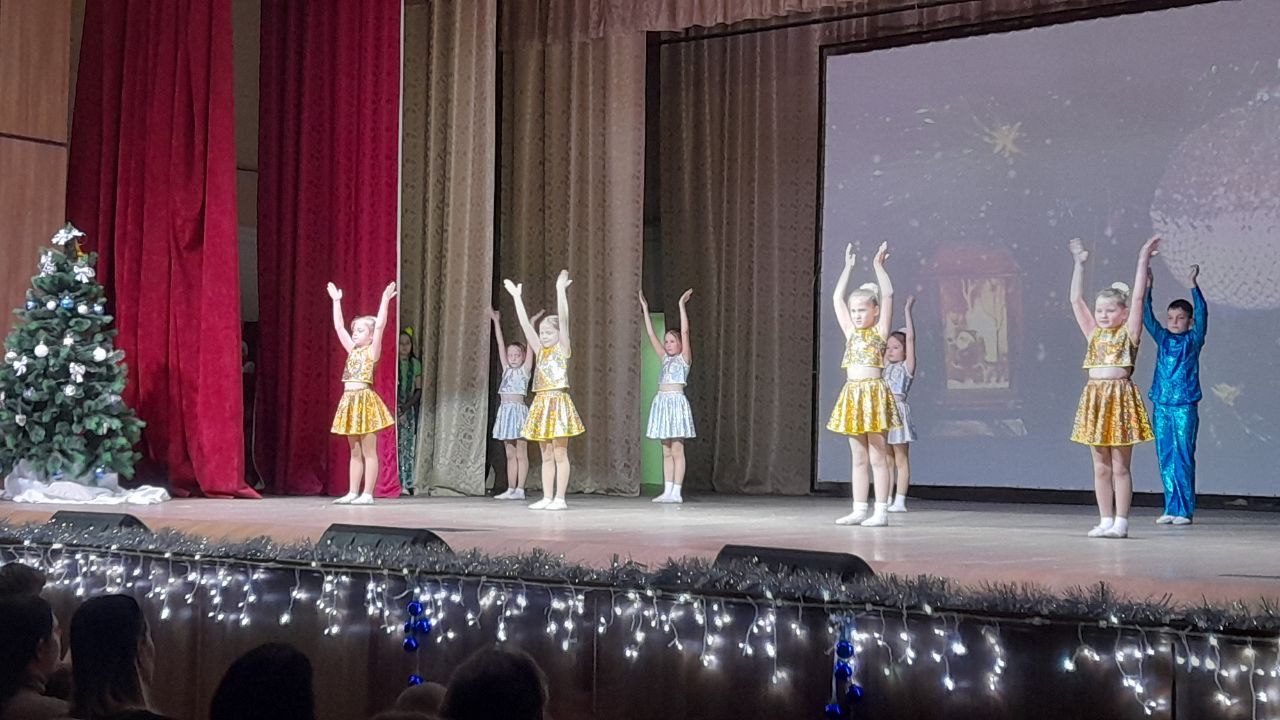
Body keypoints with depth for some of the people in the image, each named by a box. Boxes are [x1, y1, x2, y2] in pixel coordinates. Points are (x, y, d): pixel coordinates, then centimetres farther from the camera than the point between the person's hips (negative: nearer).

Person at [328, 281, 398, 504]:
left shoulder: (372, 351, -3)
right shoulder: (352, 350, 15)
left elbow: (380, 326, -15)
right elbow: (339, 327, 18)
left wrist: (385, 301, -17)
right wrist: (336, 301, 19)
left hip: (365, 399, -7)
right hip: (349, 400, 7)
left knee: (369, 450, -4)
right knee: (355, 451, 10)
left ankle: (367, 494, -4)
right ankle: (352, 493, 12)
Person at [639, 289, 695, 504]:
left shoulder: (684, 358, 2)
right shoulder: (665, 359, 17)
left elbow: (685, 331, -8)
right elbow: (651, 335, 18)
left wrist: (682, 305, -9)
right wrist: (645, 309, 16)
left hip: (676, 401, -7)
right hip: (662, 402, 7)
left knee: (677, 450, -6)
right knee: (666, 451, 6)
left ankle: (676, 492, -6)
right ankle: (667, 491, 7)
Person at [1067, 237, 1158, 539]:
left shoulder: (1128, 333, 1)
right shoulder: (1094, 333, 12)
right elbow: (1076, 300, 11)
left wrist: (1143, 262, -9)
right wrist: (1079, 264, 10)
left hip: (1121, 396, -5)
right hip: (1094, 397, 5)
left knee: (1120, 467, 0)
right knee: (1101, 468, 8)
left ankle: (1121, 522, 4)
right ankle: (1105, 520, 13)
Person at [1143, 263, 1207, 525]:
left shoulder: (1193, 340, 2)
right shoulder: (1163, 338, 10)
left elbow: (1202, 314, -12)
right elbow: (1147, 317, 1)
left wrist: (1193, 286, -22)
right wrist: (1147, 288, -11)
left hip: (1185, 407, -4)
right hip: (1161, 406, 4)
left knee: (1184, 457, -4)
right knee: (1165, 459, 6)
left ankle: (1185, 510, -1)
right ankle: (1171, 508, 12)